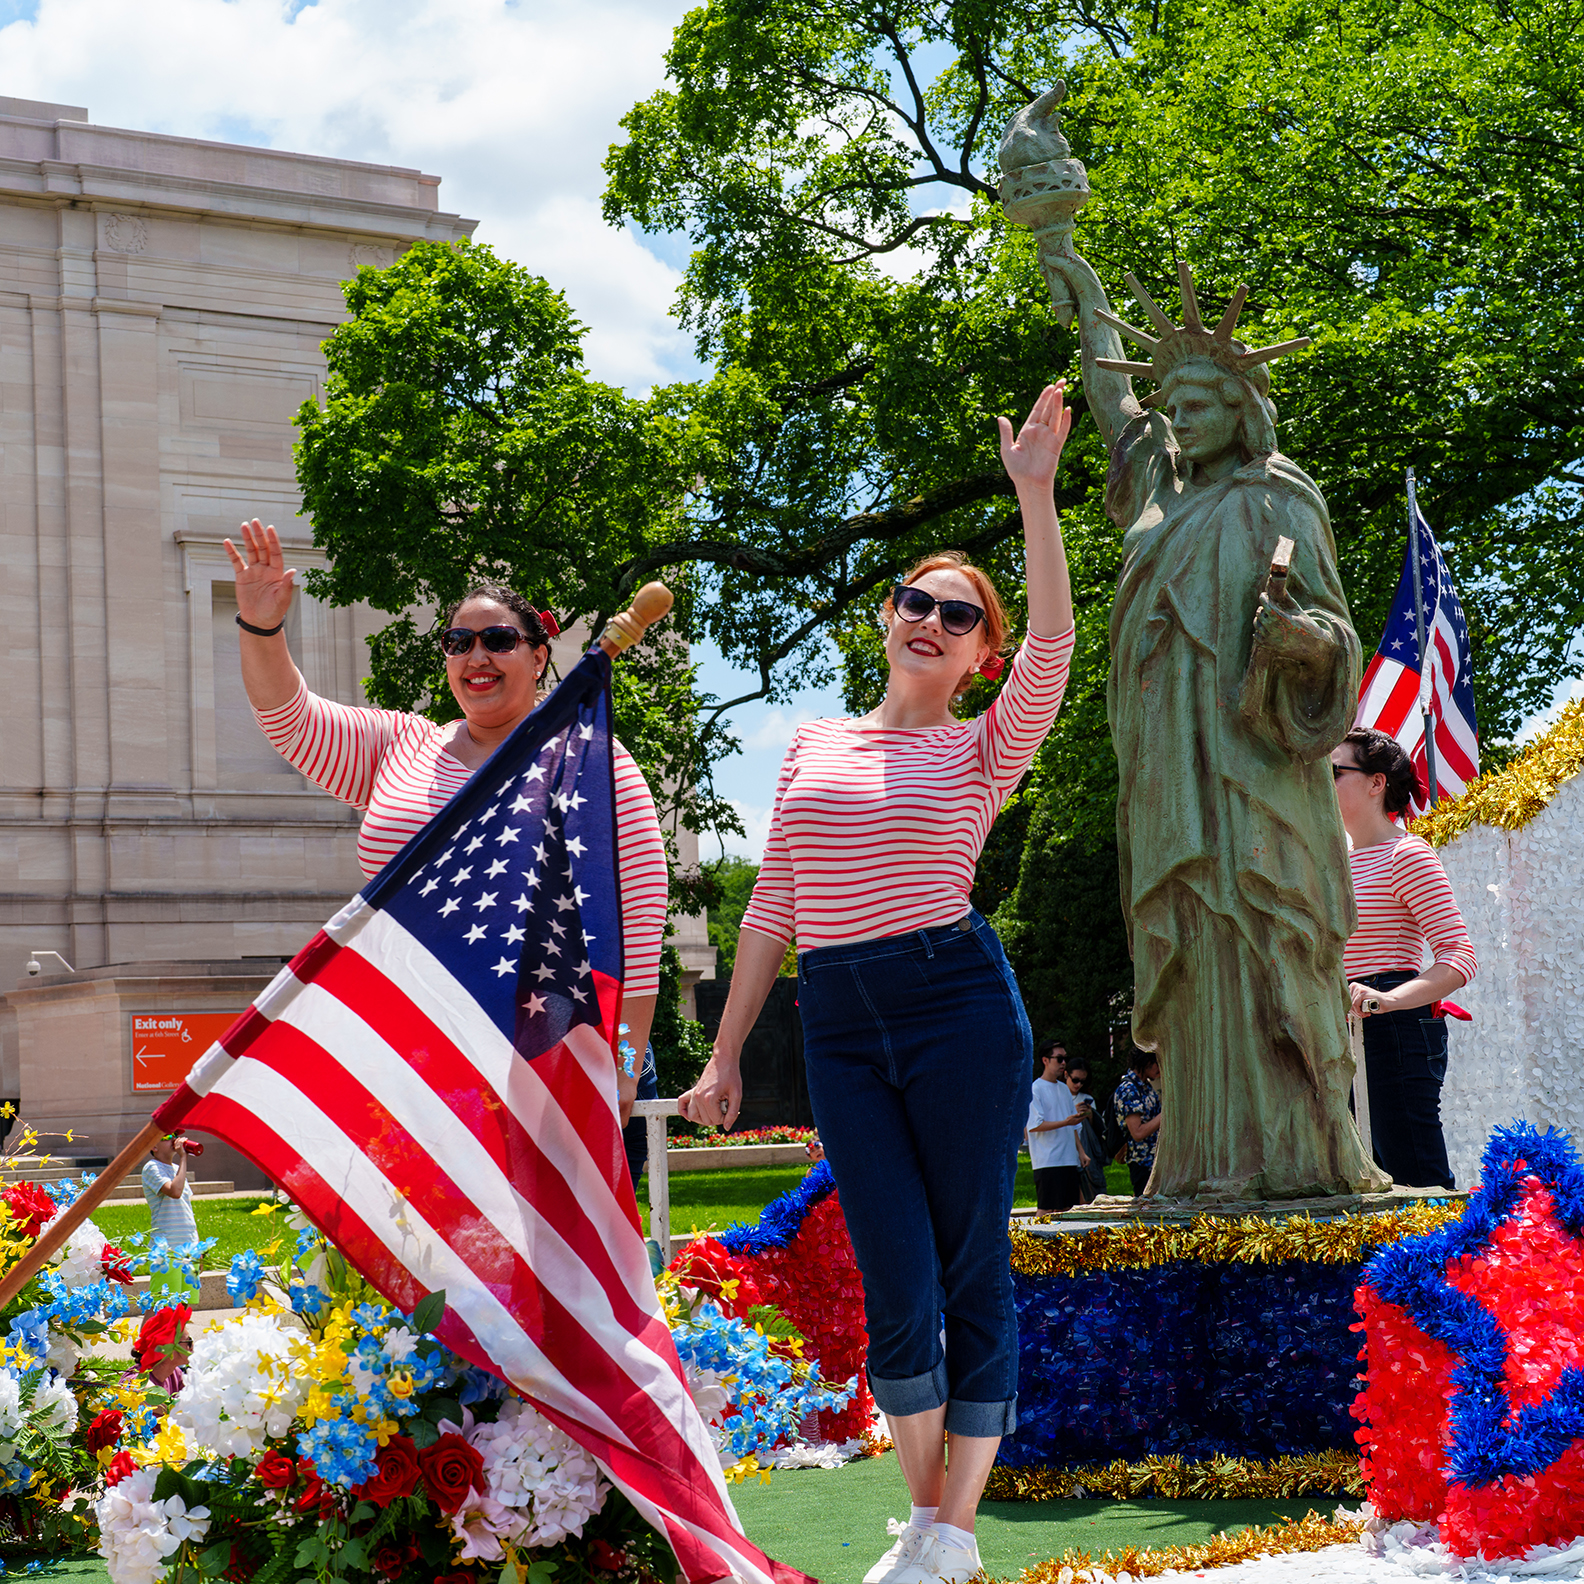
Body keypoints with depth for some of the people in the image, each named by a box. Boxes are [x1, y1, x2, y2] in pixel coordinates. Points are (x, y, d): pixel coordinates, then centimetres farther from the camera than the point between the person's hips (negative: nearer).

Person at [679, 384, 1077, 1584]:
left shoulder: (983, 751, 5)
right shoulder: (815, 747, 16)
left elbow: (1054, 644, -14)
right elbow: (774, 906, 17)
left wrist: (1035, 493, -18)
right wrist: (726, 1053, 14)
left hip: (959, 1006, -2)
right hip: (840, 1024, 3)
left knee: (973, 1274, 1)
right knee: (898, 1289, -2)